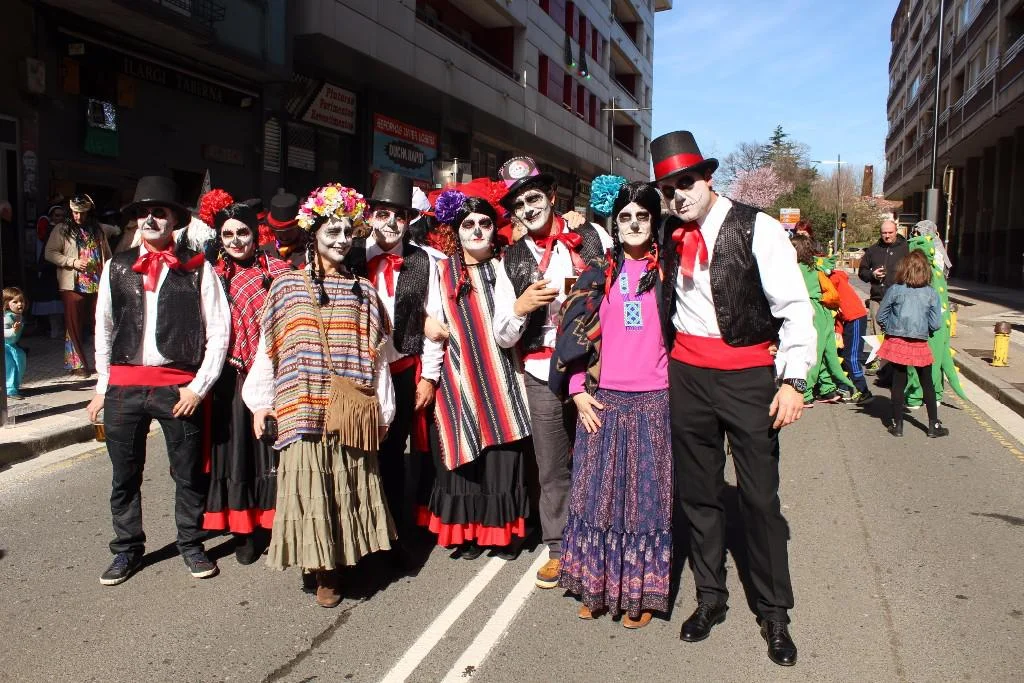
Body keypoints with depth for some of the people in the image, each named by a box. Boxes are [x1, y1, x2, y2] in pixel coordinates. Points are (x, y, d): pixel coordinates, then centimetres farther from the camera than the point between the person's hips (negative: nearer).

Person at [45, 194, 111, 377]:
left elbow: (107, 254, 19)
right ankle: (77, 365, 9)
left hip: (98, 285, 3)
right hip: (73, 286, -3)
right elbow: (50, 253, -2)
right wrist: (72, 262, -15)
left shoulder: (98, 230, 13)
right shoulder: (62, 229, 3)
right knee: (75, 326, 1)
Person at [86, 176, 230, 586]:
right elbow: (104, 330, 14)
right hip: (123, 386, 3)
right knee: (124, 475, 12)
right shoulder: (116, 268, 9)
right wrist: (102, 387, 12)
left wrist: (199, 386, -7)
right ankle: (127, 549, 30)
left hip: (178, 386, -3)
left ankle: (191, 544, 27)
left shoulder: (197, 268, -2)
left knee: (189, 473, 7)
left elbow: (219, 331, -3)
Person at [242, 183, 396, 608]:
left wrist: (381, 409, 3)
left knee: (348, 486, 4)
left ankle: (340, 559, 18)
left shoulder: (363, 292, 9)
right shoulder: (287, 286, 7)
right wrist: (261, 403, 4)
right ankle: (321, 567, 12)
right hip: (302, 409, 0)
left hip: (351, 411, 1)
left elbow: (375, 353, 6)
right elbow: (268, 348, 8)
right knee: (310, 487, 0)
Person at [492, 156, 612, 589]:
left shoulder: (593, 238, 2)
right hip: (543, 375, 1)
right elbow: (502, 337, 6)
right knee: (552, 469, 9)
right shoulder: (512, 261, 6)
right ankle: (558, 548, 27)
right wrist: (520, 307, -13)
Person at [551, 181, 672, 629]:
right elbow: (577, 332, 8)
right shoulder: (599, 276, 9)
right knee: (598, 491, 7)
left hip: (652, 400, -1)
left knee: (646, 495, 4)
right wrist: (578, 391, 1)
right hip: (602, 399, 2)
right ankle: (595, 585, 22)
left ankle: (640, 593, 18)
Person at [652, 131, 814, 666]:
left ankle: (774, 614, 20)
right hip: (687, 375, 5)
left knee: (760, 496, 1)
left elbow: (795, 306, -11)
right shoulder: (672, 236, 7)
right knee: (698, 492, 13)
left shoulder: (755, 227, -8)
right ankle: (710, 598, 30)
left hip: (748, 375, -4)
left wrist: (793, 380, -16)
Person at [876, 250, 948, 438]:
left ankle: (897, 425, 12)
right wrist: (925, 329, 14)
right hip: (920, 344, 1)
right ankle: (934, 425, 19)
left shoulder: (894, 290, -8)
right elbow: (936, 324, -7)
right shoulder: (932, 294, -5)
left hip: (896, 342, 0)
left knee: (898, 384, 7)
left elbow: (881, 316, -3)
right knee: (927, 384, 13)